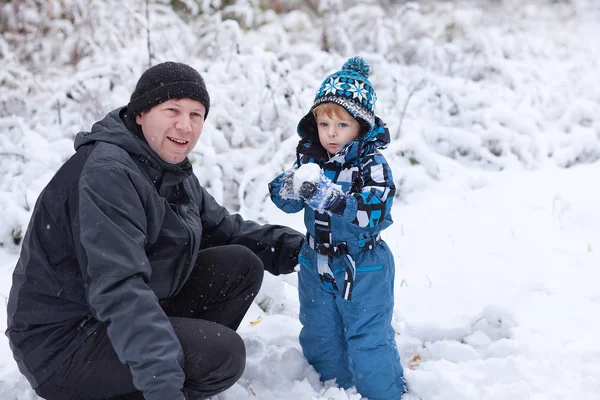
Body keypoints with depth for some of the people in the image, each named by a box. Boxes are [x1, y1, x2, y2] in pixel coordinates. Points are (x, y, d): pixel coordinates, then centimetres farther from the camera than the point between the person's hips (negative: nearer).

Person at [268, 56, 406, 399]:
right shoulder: (310, 157, -1)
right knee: (319, 339, 17)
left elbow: (373, 214, -29)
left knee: (368, 339, 1)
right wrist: (290, 187, -30)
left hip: (363, 268, -5)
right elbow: (284, 201, -6)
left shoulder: (372, 164, -17)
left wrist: (328, 196, -41)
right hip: (317, 264, 6)